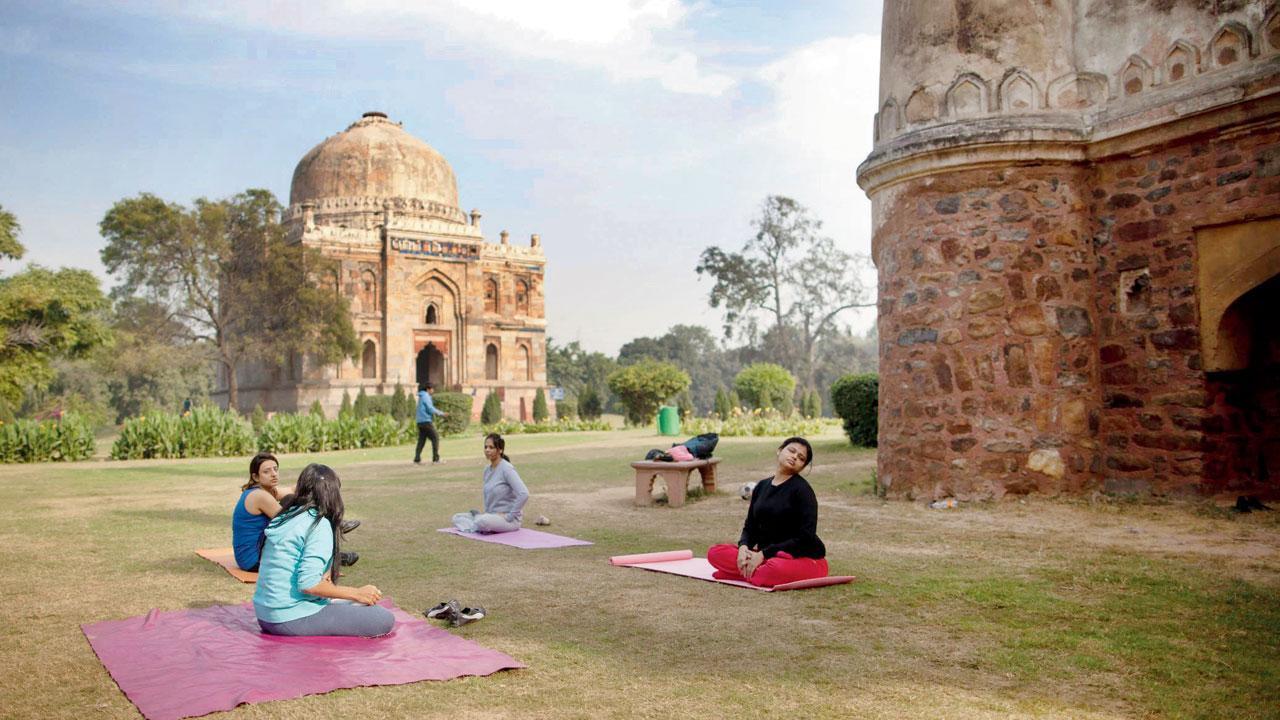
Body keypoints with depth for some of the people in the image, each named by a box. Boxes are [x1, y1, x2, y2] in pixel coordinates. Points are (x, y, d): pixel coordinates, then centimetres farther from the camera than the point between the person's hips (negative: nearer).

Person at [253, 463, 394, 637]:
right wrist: (357, 593, -13)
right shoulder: (319, 525, -16)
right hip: (292, 619, -9)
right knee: (384, 620, -9)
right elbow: (308, 584, -23)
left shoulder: (284, 517, 8)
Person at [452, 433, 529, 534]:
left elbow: (524, 494, -27)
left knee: (483, 521, -37)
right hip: (492, 515, 9)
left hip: (508, 519, -9)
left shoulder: (507, 469, -16)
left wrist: (510, 516, -22)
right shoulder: (487, 470, 9)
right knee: (457, 518, 0)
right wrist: (486, 512, 10)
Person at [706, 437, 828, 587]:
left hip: (805, 558, -6)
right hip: (765, 554, 6)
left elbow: (805, 537, -16)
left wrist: (763, 554, -18)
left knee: (778, 568, -40)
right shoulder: (762, 486, 9)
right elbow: (750, 526, 11)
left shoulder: (802, 489, -10)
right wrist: (743, 547, -12)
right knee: (715, 552, -11)